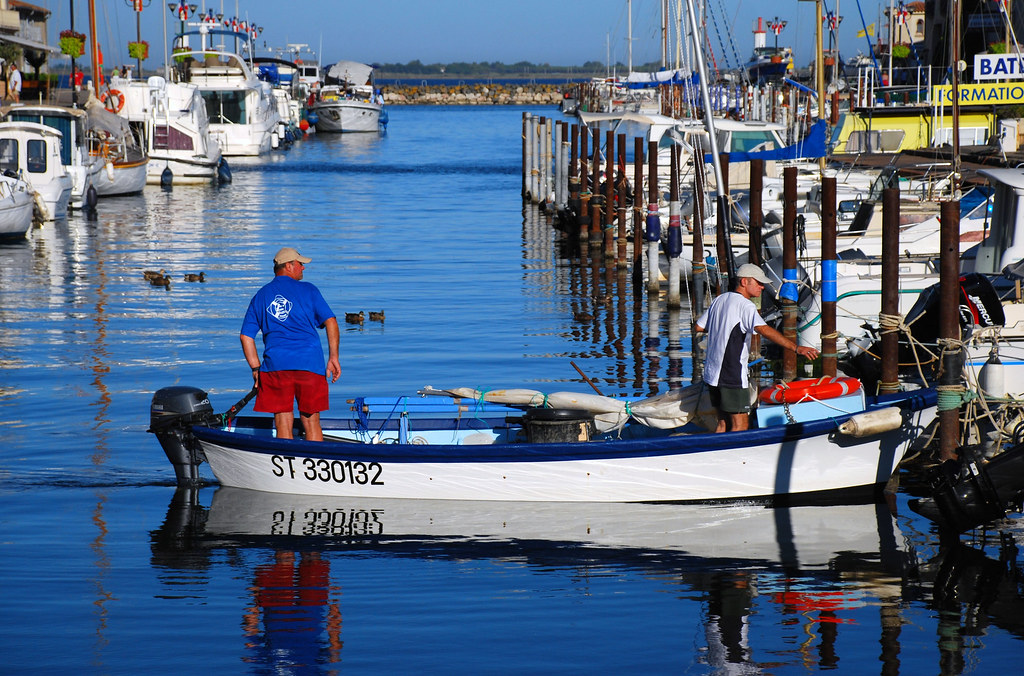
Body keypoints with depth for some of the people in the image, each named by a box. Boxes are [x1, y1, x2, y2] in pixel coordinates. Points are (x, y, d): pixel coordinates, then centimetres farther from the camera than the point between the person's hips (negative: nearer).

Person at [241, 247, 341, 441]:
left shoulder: (260, 296, 14)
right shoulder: (307, 290, 7)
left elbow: (246, 336, 10)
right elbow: (330, 321, -1)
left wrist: (256, 368, 13)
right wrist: (333, 357, -1)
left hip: (275, 365, 1)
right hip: (310, 362, -1)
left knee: (283, 424, 4)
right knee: (311, 422, 7)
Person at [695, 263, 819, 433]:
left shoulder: (719, 300, 11)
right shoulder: (745, 305, -14)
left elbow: (699, 326, 17)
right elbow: (764, 330, -29)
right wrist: (796, 348, -37)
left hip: (712, 373, 9)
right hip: (732, 375, -9)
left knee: (723, 422, 16)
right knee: (740, 425, -6)